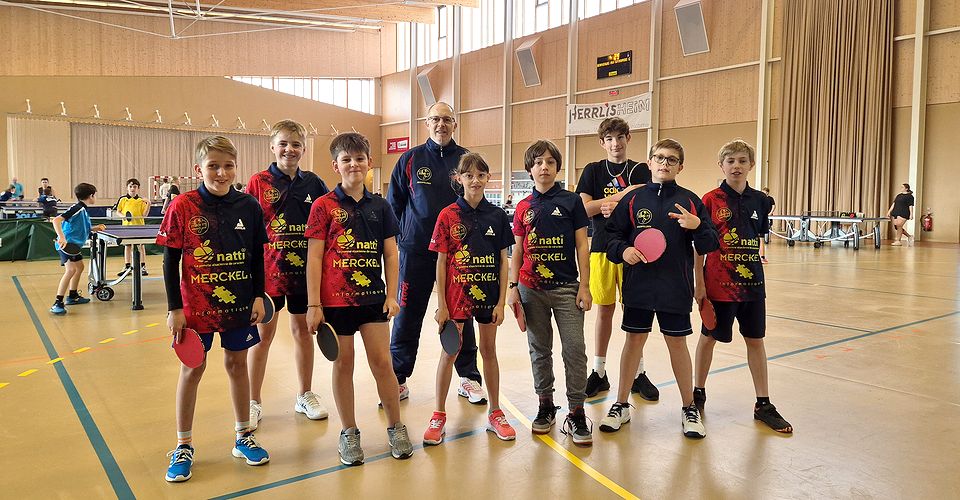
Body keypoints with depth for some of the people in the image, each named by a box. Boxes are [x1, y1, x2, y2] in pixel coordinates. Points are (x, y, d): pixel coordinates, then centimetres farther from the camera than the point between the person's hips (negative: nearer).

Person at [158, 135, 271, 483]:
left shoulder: (249, 206, -3)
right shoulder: (182, 207, -10)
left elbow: (257, 256, 5)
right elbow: (170, 261, -6)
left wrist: (258, 296, 0)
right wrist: (174, 308, -8)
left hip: (239, 304, 2)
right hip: (196, 306, -2)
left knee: (237, 364, 13)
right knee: (192, 370, 8)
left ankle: (243, 437, 28)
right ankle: (183, 447, 23)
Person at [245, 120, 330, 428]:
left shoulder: (313, 183, 2)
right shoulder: (258, 182, -5)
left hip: (305, 270, 3)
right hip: (269, 270, -2)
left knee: (303, 330, 14)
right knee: (263, 334, 6)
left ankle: (304, 395, 29)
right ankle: (254, 402, 21)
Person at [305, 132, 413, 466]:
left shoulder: (380, 207, 6)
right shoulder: (324, 206, -3)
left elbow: (390, 254, 8)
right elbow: (314, 257, -5)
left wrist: (391, 295, 1)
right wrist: (313, 304, -8)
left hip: (373, 296, 2)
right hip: (335, 298, -2)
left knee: (381, 361, 3)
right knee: (343, 363, 7)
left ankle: (395, 427, 20)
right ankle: (348, 433, 22)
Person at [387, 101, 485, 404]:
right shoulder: (411, 159, 5)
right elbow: (393, 204, 9)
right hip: (416, 251, 0)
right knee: (407, 317, 5)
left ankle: (469, 378, 20)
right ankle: (398, 380, 18)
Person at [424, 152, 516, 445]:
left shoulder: (497, 216, 0)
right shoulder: (448, 215, -5)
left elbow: (503, 261, 2)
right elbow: (441, 262, -3)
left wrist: (502, 301, -2)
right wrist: (441, 304, -6)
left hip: (488, 293, 2)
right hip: (457, 293, -2)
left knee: (489, 350, 13)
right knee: (450, 351, 5)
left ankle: (495, 413, 25)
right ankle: (439, 416, 17)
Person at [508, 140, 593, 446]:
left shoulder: (571, 201, 1)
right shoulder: (524, 207, 8)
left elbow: (582, 246, 0)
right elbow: (518, 251, 11)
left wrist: (584, 286, -5)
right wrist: (513, 287, 3)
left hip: (566, 288, -2)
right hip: (531, 290, 3)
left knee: (575, 349, -5)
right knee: (539, 350, 10)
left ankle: (576, 414, 4)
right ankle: (546, 406, 23)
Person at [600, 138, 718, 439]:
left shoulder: (689, 201, 1)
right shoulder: (633, 199, 2)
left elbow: (709, 246, 0)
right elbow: (612, 235, 5)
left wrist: (697, 226, -19)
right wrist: (623, 250, -15)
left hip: (676, 287, 0)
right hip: (638, 285, 1)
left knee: (677, 343, 9)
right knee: (634, 340, 10)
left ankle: (689, 408, 26)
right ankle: (621, 405, 24)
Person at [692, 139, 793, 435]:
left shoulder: (759, 200, 4)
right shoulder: (711, 200, -8)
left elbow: (758, 240, 14)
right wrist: (699, 283, -10)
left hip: (752, 282, 4)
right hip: (718, 283, -4)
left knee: (755, 340, 10)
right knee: (709, 337, 10)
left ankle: (763, 405, 20)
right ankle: (699, 393, 28)